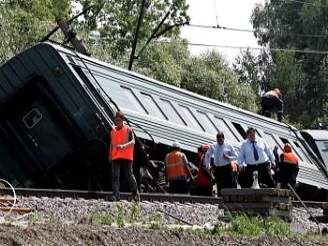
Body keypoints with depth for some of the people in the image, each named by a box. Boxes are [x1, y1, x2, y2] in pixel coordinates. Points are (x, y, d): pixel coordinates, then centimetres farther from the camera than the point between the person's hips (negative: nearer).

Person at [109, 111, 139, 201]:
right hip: (115, 157, 4)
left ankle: (136, 194, 13)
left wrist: (123, 146, -29)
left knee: (129, 175, 0)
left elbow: (132, 142, -12)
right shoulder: (113, 131, 15)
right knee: (115, 176, -6)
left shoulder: (128, 129, 0)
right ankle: (115, 196, -9)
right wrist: (110, 155, 15)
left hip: (126, 157, -4)